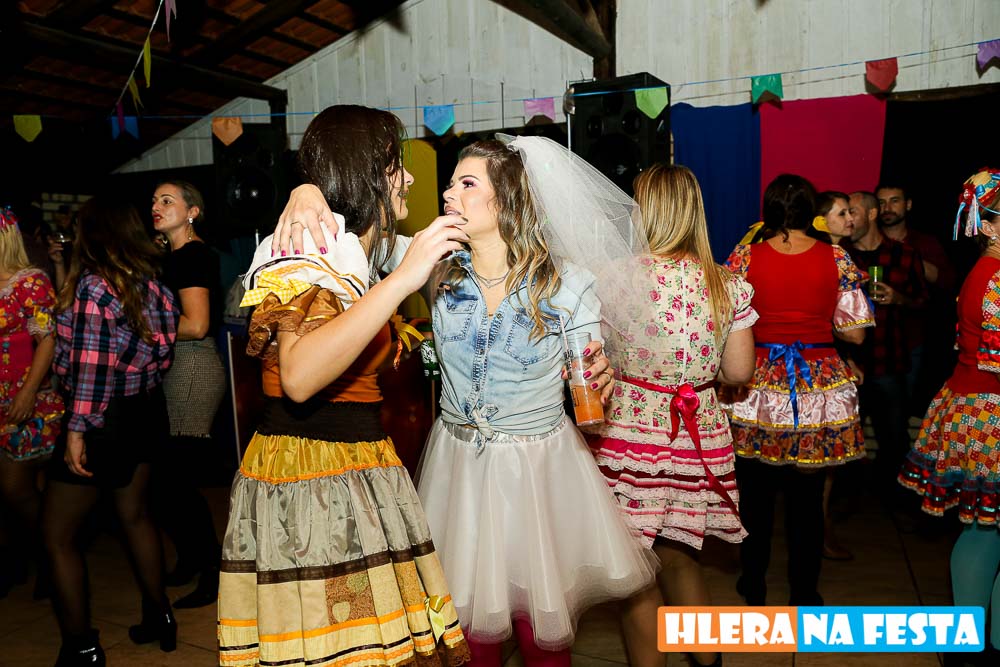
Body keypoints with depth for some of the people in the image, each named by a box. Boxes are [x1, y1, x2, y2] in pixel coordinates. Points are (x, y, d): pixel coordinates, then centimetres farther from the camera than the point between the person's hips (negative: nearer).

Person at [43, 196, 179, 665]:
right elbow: (161, 348, 5)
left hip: (104, 418, -8)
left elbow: (90, 364, -20)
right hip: (144, 411, 8)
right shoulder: (147, 280, 3)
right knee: (134, 515, 21)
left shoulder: (92, 283, -16)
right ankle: (158, 618, 32)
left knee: (57, 534, 6)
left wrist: (77, 428, -17)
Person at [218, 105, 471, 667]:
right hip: (307, 478, -8)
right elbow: (298, 376, -29)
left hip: (359, 475, 9)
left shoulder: (354, 254, 16)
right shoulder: (306, 248, -12)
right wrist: (403, 278, -28)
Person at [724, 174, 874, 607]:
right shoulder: (836, 259, -4)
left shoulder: (745, 257, -7)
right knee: (807, 497, 13)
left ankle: (753, 586, 29)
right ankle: (804, 593, 25)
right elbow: (854, 333, -2)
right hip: (820, 390, 1)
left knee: (755, 493, 15)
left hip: (758, 390, 0)